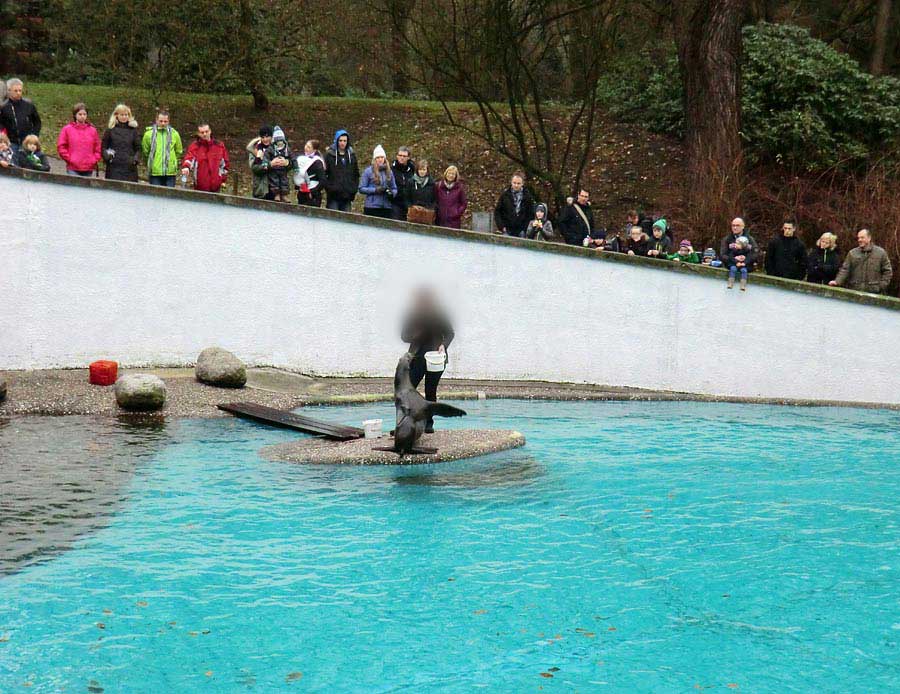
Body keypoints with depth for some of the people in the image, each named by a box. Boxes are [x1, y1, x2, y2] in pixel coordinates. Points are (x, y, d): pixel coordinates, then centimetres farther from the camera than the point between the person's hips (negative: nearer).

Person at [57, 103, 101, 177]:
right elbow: (61, 147, 2)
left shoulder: (92, 130, 10)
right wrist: (69, 159, -4)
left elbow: (97, 148, 14)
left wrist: (94, 160, 3)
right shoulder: (67, 129, 2)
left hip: (88, 170, 3)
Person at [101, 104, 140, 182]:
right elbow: (103, 147, 11)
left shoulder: (133, 129, 11)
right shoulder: (110, 129, 7)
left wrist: (136, 159, -5)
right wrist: (107, 156, -8)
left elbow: (138, 148, 13)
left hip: (129, 168, 1)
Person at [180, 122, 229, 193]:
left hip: (216, 187, 2)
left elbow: (224, 164, 13)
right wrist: (186, 167, -42)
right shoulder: (195, 146, -2)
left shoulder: (219, 146, 6)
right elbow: (189, 158, -20)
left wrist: (223, 180, 11)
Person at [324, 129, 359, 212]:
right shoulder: (330, 154, 0)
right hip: (333, 196, -3)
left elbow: (356, 174, 16)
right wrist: (328, 187, -11)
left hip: (347, 195, 3)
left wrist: (354, 189, 6)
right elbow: (324, 173, -2)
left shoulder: (351, 155, 11)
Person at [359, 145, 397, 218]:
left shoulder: (389, 172, 12)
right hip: (371, 207, -4)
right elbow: (361, 188, -2)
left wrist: (392, 193, -6)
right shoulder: (368, 171, 1)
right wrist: (375, 190, -14)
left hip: (386, 207, 4)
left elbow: (394, 189, 17)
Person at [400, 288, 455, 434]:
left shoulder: (439, 315, -2)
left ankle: (428, 423, 12)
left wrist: (443, 345, -15)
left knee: (431, 392, 4)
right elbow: (404, 336, 4)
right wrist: (415, 336, -17)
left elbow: (450, 333, 4)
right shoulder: (412, 316, 0)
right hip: (417, 357, 1)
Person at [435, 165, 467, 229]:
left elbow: (464, 203, 6)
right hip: (441, 220, 2)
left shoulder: (460, 187, 3)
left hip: (454, 221, -2)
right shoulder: (439, 186, 7)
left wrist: (458, 213, -6)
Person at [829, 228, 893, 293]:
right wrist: (837, 282, -11)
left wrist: (882, 285, -1)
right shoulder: (852, 253, 8)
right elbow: (845, 270, 4)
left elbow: (887, 271, 9)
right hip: (854, 292, 1)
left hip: (873, 292, -1)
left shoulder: (880, 253, 6)